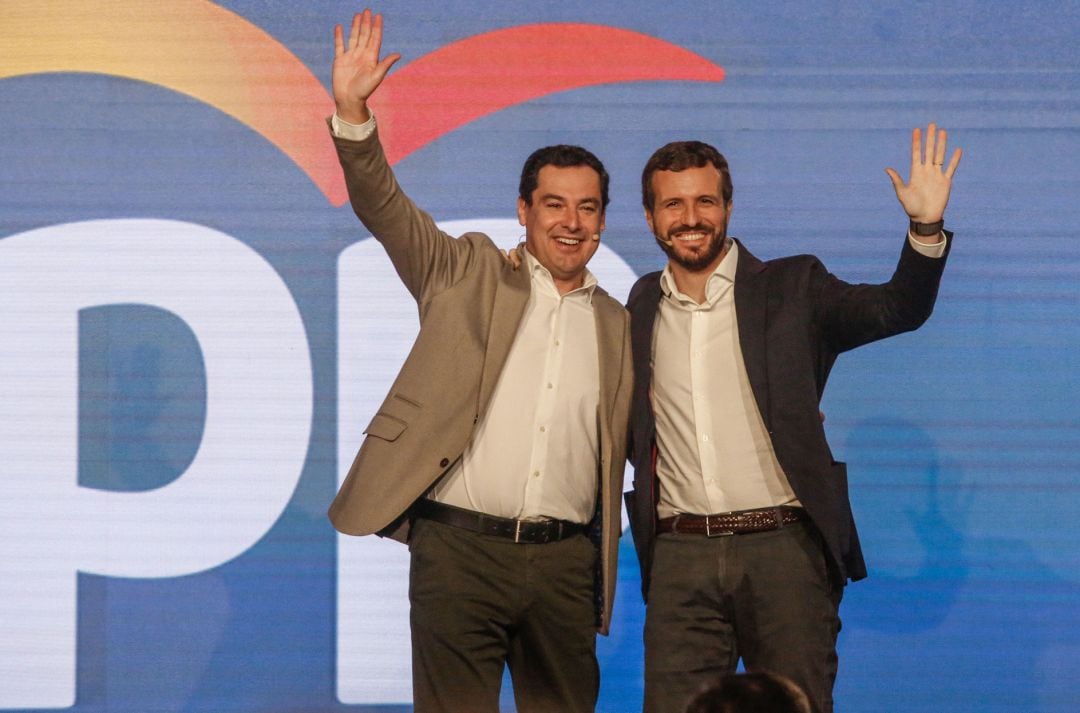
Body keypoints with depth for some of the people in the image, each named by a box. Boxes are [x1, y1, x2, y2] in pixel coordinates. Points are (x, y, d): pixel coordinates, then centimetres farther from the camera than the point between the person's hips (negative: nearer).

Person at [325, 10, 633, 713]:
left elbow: (642, 443, 22)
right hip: (459, 548, -3)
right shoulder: (469, 274, 8)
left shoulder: (617, 327, 16)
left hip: (565, 561, 3)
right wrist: (352, 113, -17)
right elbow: (383, 206, -3)